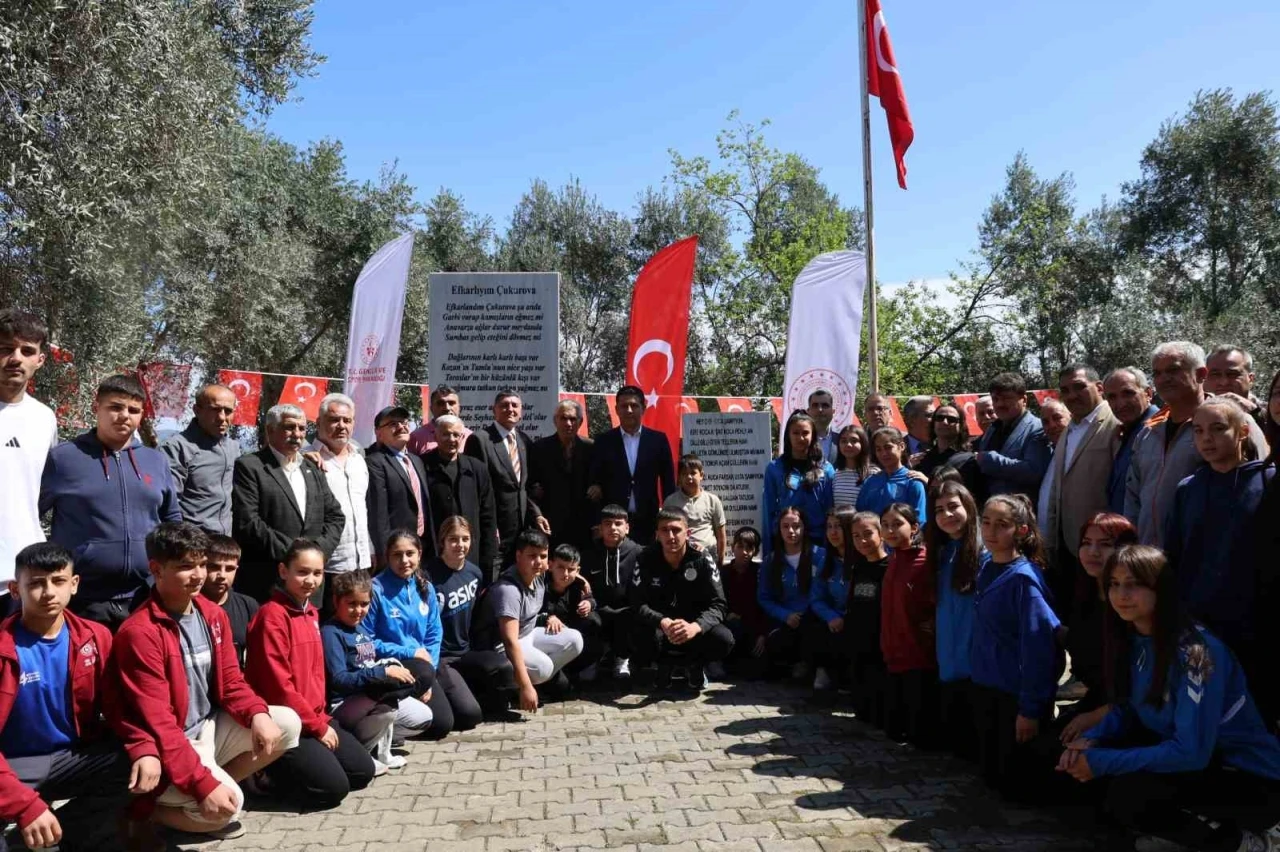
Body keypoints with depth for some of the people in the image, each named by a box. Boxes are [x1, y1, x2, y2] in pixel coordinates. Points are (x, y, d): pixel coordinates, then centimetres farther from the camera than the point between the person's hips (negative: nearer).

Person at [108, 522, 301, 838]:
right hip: (167, 746, -8)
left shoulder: (213, 614, 2)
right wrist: (204, 784, -30)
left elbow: (230, 680, 8)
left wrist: (258, 714, -15)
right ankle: (146, 808, 1)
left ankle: (220, 782, 2)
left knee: (287, 724, -6)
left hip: (210, 727, 8)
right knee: (227, 804, -26)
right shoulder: (140, 632, -22)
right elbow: (157, 724, -25)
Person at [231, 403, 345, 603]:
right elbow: (247, 522, -12)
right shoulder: (249, 466, -2)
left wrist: (318, 548, -3)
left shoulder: (312, 469, 18)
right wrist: (290, 550, -13)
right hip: (265, 581, -5)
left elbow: (335, 516, 15)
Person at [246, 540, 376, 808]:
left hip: (315, 718, 9)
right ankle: (270, 772, 4)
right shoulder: (272, 615, -17)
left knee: (363, 771, 4)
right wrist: (317, 726, -14)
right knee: (332, 787, -17)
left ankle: (296, 765, 16)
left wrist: (322, 717, 6)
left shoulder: (312, 614, 12)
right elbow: (277, 684, -19)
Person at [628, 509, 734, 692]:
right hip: (658, 627, 0)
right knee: (642, 640, -34)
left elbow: (718, 604, -18)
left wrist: (695, 626, -39)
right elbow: (638, 604, -16)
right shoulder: (646, 560, -11)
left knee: (723, 639, -30)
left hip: (694, 626, 0)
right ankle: (665, 663, 3)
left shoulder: (702, 561, -12)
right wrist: (663, 622, -38)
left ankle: (695, 665, 5)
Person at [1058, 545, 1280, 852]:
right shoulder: (1134, 640, -2)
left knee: (1125, 797, -28)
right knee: (1083, 755, -10)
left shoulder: (1196, 651, -26)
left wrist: (1102, 762, -24)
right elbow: (1128, 710, 9)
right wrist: (1090, 740, -12)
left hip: (1251, 780, -8)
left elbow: (1191, 752, -28)